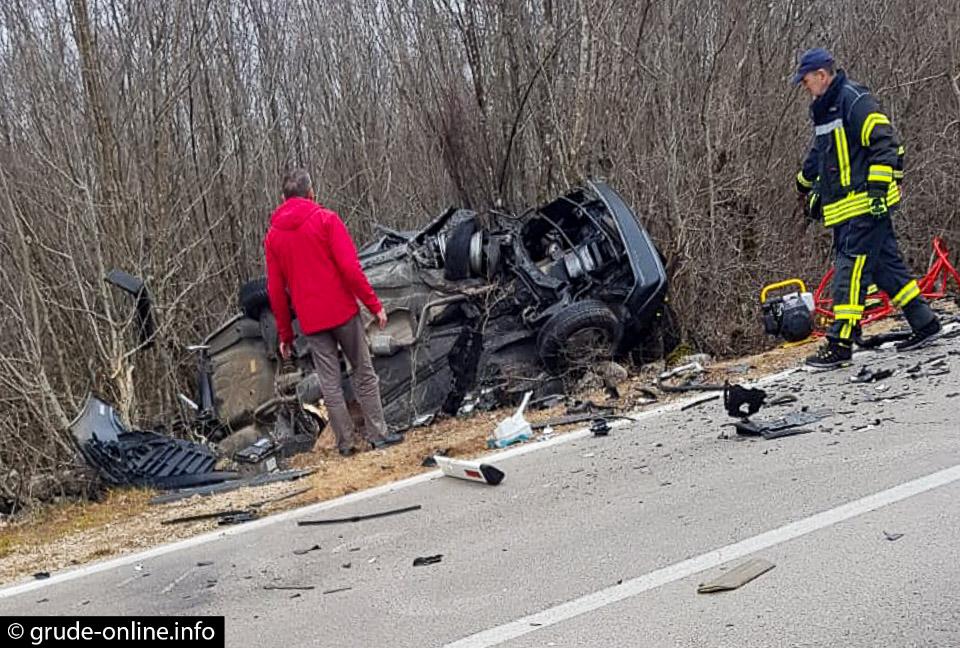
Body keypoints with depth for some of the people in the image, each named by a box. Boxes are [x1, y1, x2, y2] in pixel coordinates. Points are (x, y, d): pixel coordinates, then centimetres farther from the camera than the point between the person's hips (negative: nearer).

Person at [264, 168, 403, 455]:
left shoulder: (272, 235, 7)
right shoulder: (326, 220, -5)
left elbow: (276, 290, 8)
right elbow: (350, 268, -13)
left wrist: (285, 334, 14)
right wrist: (374, 305, -6)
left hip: (311, 322, 3)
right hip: (343, 312, -3)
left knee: (329, 382, 8)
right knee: (364, 373, 8)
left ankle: (345, 443, 10)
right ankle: (377, 434, 8)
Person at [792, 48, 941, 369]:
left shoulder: (854, 100, -12)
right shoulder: (824, 110, 18)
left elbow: (885, 144, -19)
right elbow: (820, 153, 34)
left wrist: (878, 187, -24)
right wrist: (808, 187, 44)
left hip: (867, 205, -9)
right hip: (844, 209, 9)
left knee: (850, 271, -11)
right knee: (885, 266, 12)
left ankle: (840, 343, -10)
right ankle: (925, 323, 20)